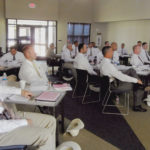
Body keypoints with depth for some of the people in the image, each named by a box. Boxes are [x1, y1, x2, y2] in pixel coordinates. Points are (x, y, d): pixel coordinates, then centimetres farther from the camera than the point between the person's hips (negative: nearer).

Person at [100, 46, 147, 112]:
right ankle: (137, 106, 12)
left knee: (131, 70, 7)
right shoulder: (108, 65, -30)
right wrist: (136, 80, -19)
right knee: (136, 85, -2)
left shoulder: (104, 62, 2)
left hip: (114, 79, 9)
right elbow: (121, 77, -29)